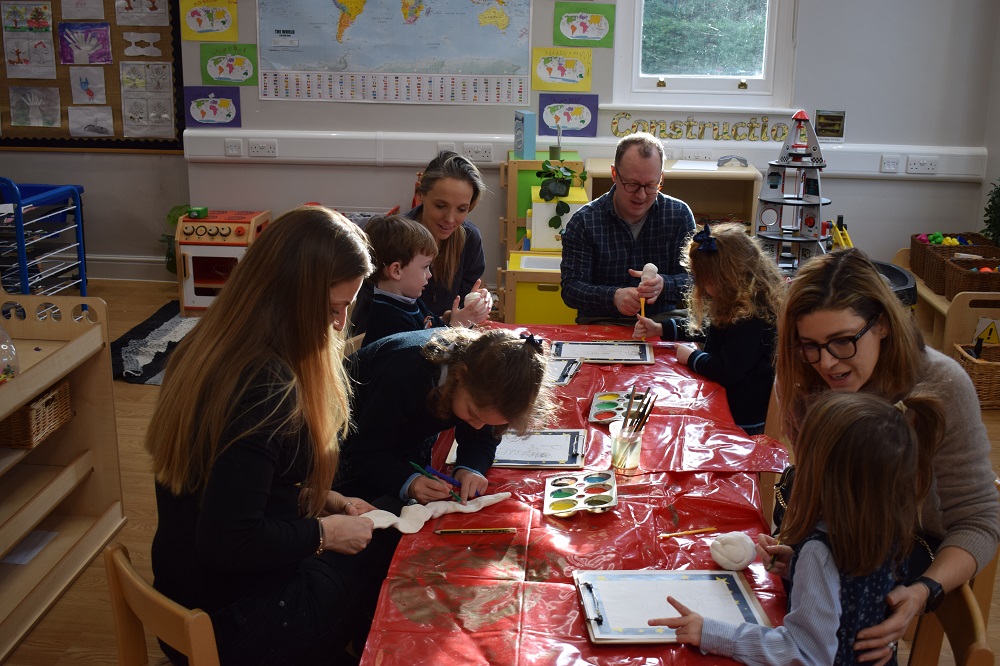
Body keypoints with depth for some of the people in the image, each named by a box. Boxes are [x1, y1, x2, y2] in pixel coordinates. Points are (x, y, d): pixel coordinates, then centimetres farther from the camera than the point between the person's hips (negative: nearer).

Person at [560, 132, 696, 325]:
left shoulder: (679, 215, 4)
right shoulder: (584, 221, -3)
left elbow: (693, 279, -1)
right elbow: (570, 287, -8)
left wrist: (663, 285, -25)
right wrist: (614, 296, -29)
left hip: (662, 319, 2)